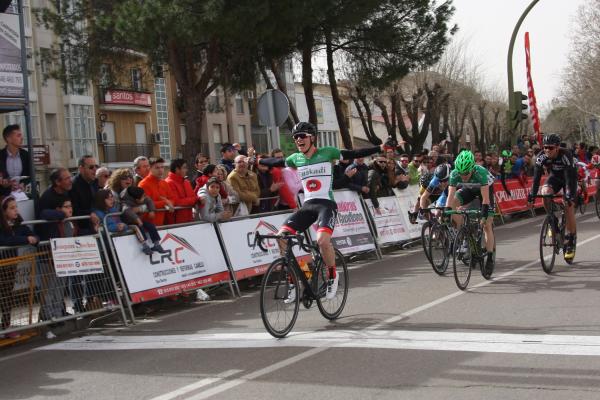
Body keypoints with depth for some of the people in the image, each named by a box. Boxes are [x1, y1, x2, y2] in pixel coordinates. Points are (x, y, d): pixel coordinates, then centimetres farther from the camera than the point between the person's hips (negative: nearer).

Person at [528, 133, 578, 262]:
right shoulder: (542, 157, -23)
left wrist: (570, 196, -47)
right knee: (545, 192, -28)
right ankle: (553, 221, -7)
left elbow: (570, 177, -38)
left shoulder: (565, 155, -34)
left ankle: (571, 241, -1)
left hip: (569, 179, -3)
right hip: (555, 177, 3)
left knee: (569, 208, -14)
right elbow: (537, 176, -25)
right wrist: (532, 195, -35)